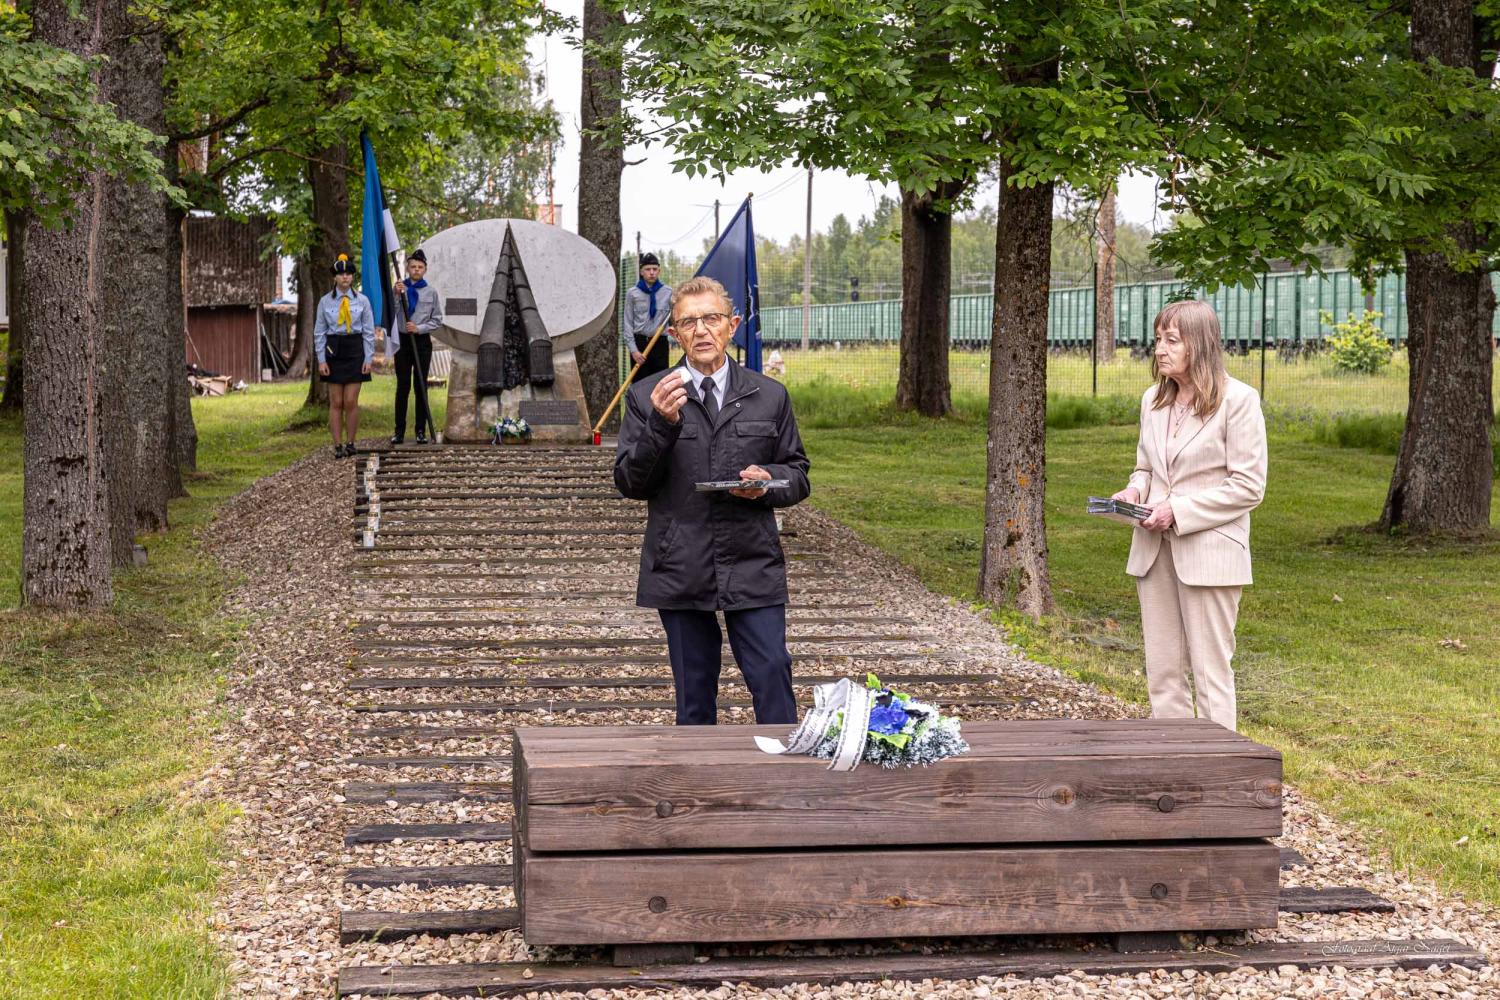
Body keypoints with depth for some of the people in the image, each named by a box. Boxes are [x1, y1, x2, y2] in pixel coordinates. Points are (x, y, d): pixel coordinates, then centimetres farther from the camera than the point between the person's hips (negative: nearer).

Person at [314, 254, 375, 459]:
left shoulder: (362, 300, 2)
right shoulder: (325, 302, 2)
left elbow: (369, 332, 4)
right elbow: (319, 333, 4)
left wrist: (369, 359, -3)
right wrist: (321, 360, -3)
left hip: (355, 351, 0)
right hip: (334, 351, 0)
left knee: (351, 402, -2)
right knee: (336, 402, 2)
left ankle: (350, 443, 9)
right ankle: (338, 445, 6)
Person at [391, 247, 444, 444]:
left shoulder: (431, 292, 3)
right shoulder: (400, 288, 1)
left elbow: (437, 320, 5)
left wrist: (419, 328, -10)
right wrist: (397, 295, -16)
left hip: (422, 341, 0)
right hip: (402, 340, 0)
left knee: (421, 386, 3)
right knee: (402, 386, 1)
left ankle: (421, 431, 6)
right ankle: (399, 430, 4)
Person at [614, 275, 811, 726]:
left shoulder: (770, 396, 8)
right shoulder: (648, 397, 4)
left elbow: (798, 475, 14)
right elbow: (629, 482, -1)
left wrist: (767, 481, -9)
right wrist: (661, 424, -16)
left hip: (754, 568, 0)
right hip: (681, 570, 0)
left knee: (772, 676, -7)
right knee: (693, 693, 8)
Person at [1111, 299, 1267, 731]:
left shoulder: (1238, 400, -9)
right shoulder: (1154, 399, 11)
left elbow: (1248, 486, -11)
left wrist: (1178, 510, -17)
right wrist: (1135, 489, -1)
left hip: (1207, 550, -6)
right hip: (1154, 549, 6)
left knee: (1211, 671, -1)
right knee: (1162, 671, 8)